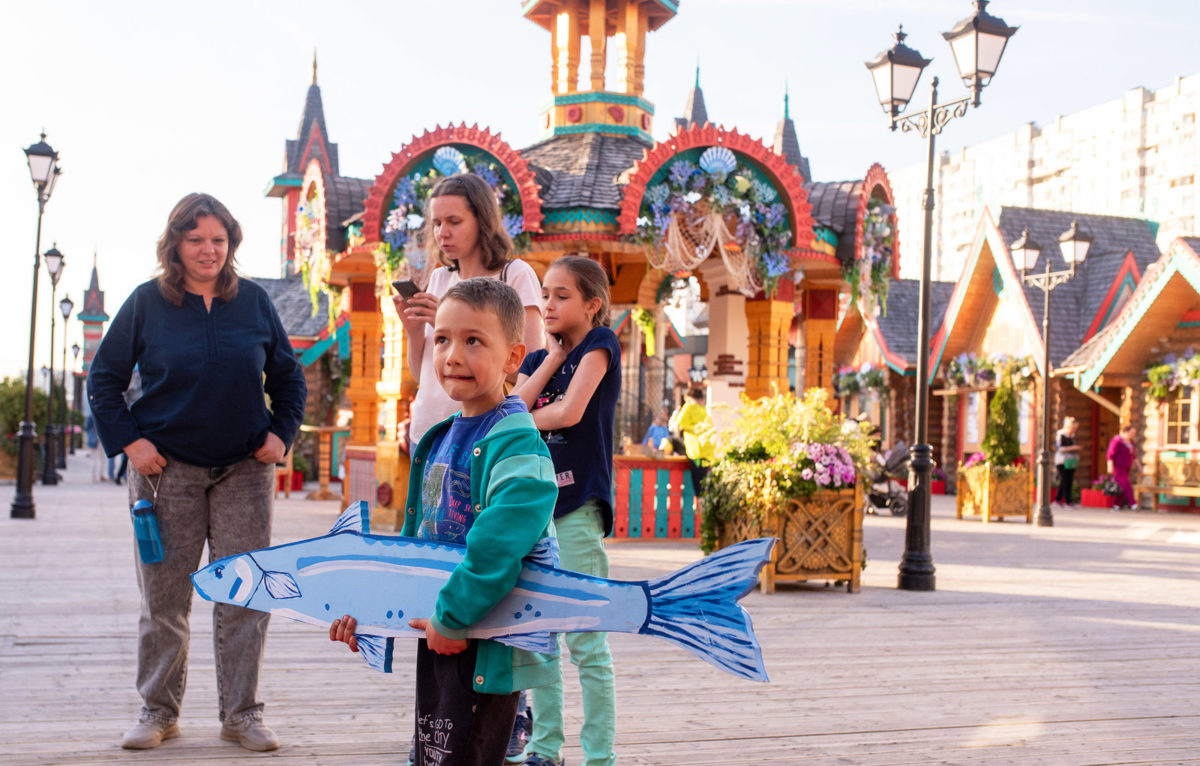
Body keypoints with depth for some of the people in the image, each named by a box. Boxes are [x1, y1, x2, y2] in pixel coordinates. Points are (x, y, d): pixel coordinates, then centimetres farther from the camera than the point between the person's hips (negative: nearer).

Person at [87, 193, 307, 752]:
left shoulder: (254, 301, 5)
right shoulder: (147, 303, 1)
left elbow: (288, 375, 14)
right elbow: (103, 379, 5)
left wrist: (282, 433, 2)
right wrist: (128, 440, -5)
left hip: (244, 470, 1)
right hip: (168, 470, -1)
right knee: (163, 596, 5)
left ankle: (241, 714, 12)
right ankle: (158, 711, 19)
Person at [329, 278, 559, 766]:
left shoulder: (515, 443, -18)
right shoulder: (438, 441, 10)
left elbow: (499, 546, -30)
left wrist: (452, 618, -25)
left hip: (486, 651, -9)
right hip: (439, 639, 9)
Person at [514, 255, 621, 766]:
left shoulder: (599, 344, -3)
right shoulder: (537, 359, 15)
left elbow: (570, 412, -16)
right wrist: (551, 359, -3)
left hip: (578, 504, -7)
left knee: (584, 640, -5)